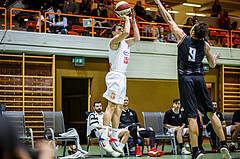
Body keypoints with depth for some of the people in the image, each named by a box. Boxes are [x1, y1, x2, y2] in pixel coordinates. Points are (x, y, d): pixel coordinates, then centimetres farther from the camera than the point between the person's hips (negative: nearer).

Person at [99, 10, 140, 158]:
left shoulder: (125, 42, 21)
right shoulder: (114, 41, -5)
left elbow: (137, 38, 24)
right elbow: (126, 33, -20)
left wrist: (133, 21, 19)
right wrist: (126, 18, -5)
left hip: (122, 76, 9)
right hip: (115, 75, -9)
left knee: (118, 108, 7)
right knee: (112, 105, -17)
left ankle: (114, 139, 8)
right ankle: (104, 136, -21)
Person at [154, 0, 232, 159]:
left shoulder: (183, 37, 0)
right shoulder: (205, 45, 7)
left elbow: (169, 20, 10)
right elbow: (212, 64, 18)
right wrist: (215, 58, 42)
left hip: (186, 79, -2)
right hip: (199, 79, 3)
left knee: (192, 116, -8)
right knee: (211, 112, 10)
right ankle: (223, 144, 8)